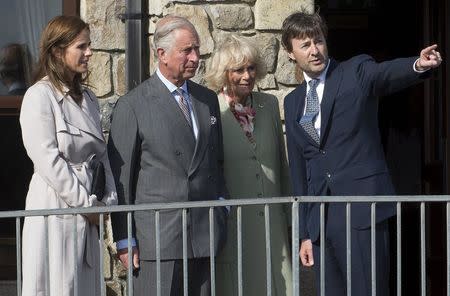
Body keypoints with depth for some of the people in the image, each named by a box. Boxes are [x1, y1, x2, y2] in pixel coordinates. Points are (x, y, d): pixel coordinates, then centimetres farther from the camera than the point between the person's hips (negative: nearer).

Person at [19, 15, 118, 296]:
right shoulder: (40, 96, -8)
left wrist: (108, 200, 0)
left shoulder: (87, 97, 15)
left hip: (89, 212, 7)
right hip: (56, 209, -7)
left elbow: (101, 153, 13)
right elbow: (48, 160, -14)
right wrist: (87, 203, -13)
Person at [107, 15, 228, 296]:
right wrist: (124, 241, -5)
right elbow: (120, 177, -3)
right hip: (157, 237, -5)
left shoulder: (208, 99, 14)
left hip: (206, 234, 5)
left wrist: (221, 203, 8)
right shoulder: (132, 106, -4)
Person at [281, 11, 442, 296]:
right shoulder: (293, 102, 16)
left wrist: (419, 65, -45)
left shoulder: (357, 72, 2)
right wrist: (304, 233, 15)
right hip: (320, 218, 5)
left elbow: (389, 73, -21)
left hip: (362, 210, -5)